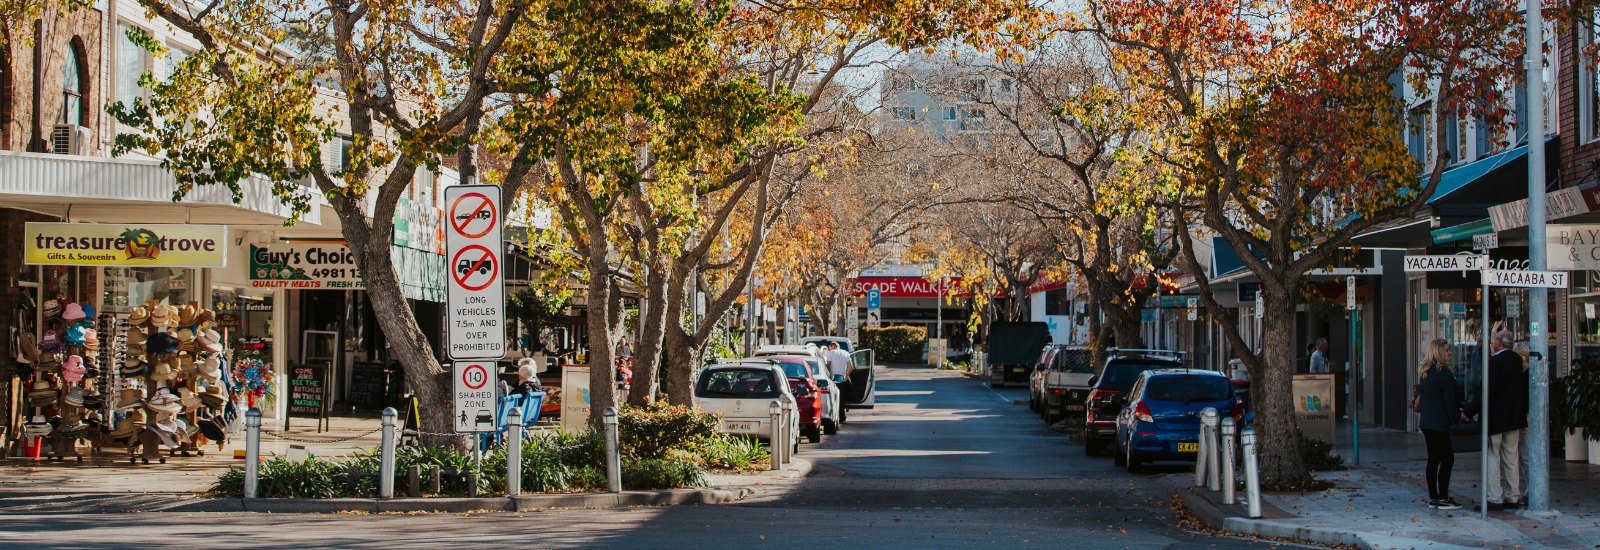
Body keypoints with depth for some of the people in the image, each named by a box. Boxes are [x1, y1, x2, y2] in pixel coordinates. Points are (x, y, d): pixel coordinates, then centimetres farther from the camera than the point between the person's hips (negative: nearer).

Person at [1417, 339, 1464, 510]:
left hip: (1427, 423, 9)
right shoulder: (1444, 373, -15)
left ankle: (1433, 497, 13)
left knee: (1433, 459, 11)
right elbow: (1450, 401, -16)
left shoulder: (1424, 372, 12)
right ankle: (1443, 499, -4)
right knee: (1446, 459, -3)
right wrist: (1456, 420, -10)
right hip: (1442, 423, -8)